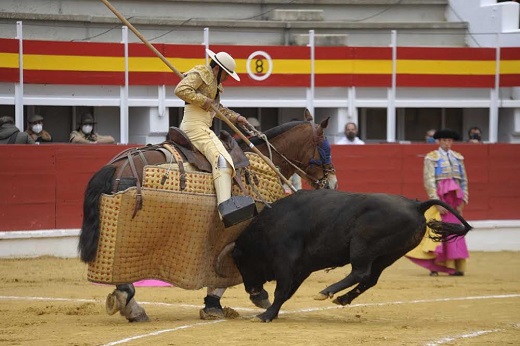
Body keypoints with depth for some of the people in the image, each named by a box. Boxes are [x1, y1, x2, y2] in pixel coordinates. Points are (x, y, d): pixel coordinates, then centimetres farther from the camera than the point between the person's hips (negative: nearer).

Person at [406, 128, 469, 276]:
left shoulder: (458, 158, 12)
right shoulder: (431, 158, 0)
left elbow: (464, 181, 14)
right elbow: (429, 181, -6)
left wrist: (462, 201, 5)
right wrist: (437, 203, -14)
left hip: (455, 200, 4)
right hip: (439, 197, -4)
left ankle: (456, 266, 3)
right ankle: (434, 266, 1)